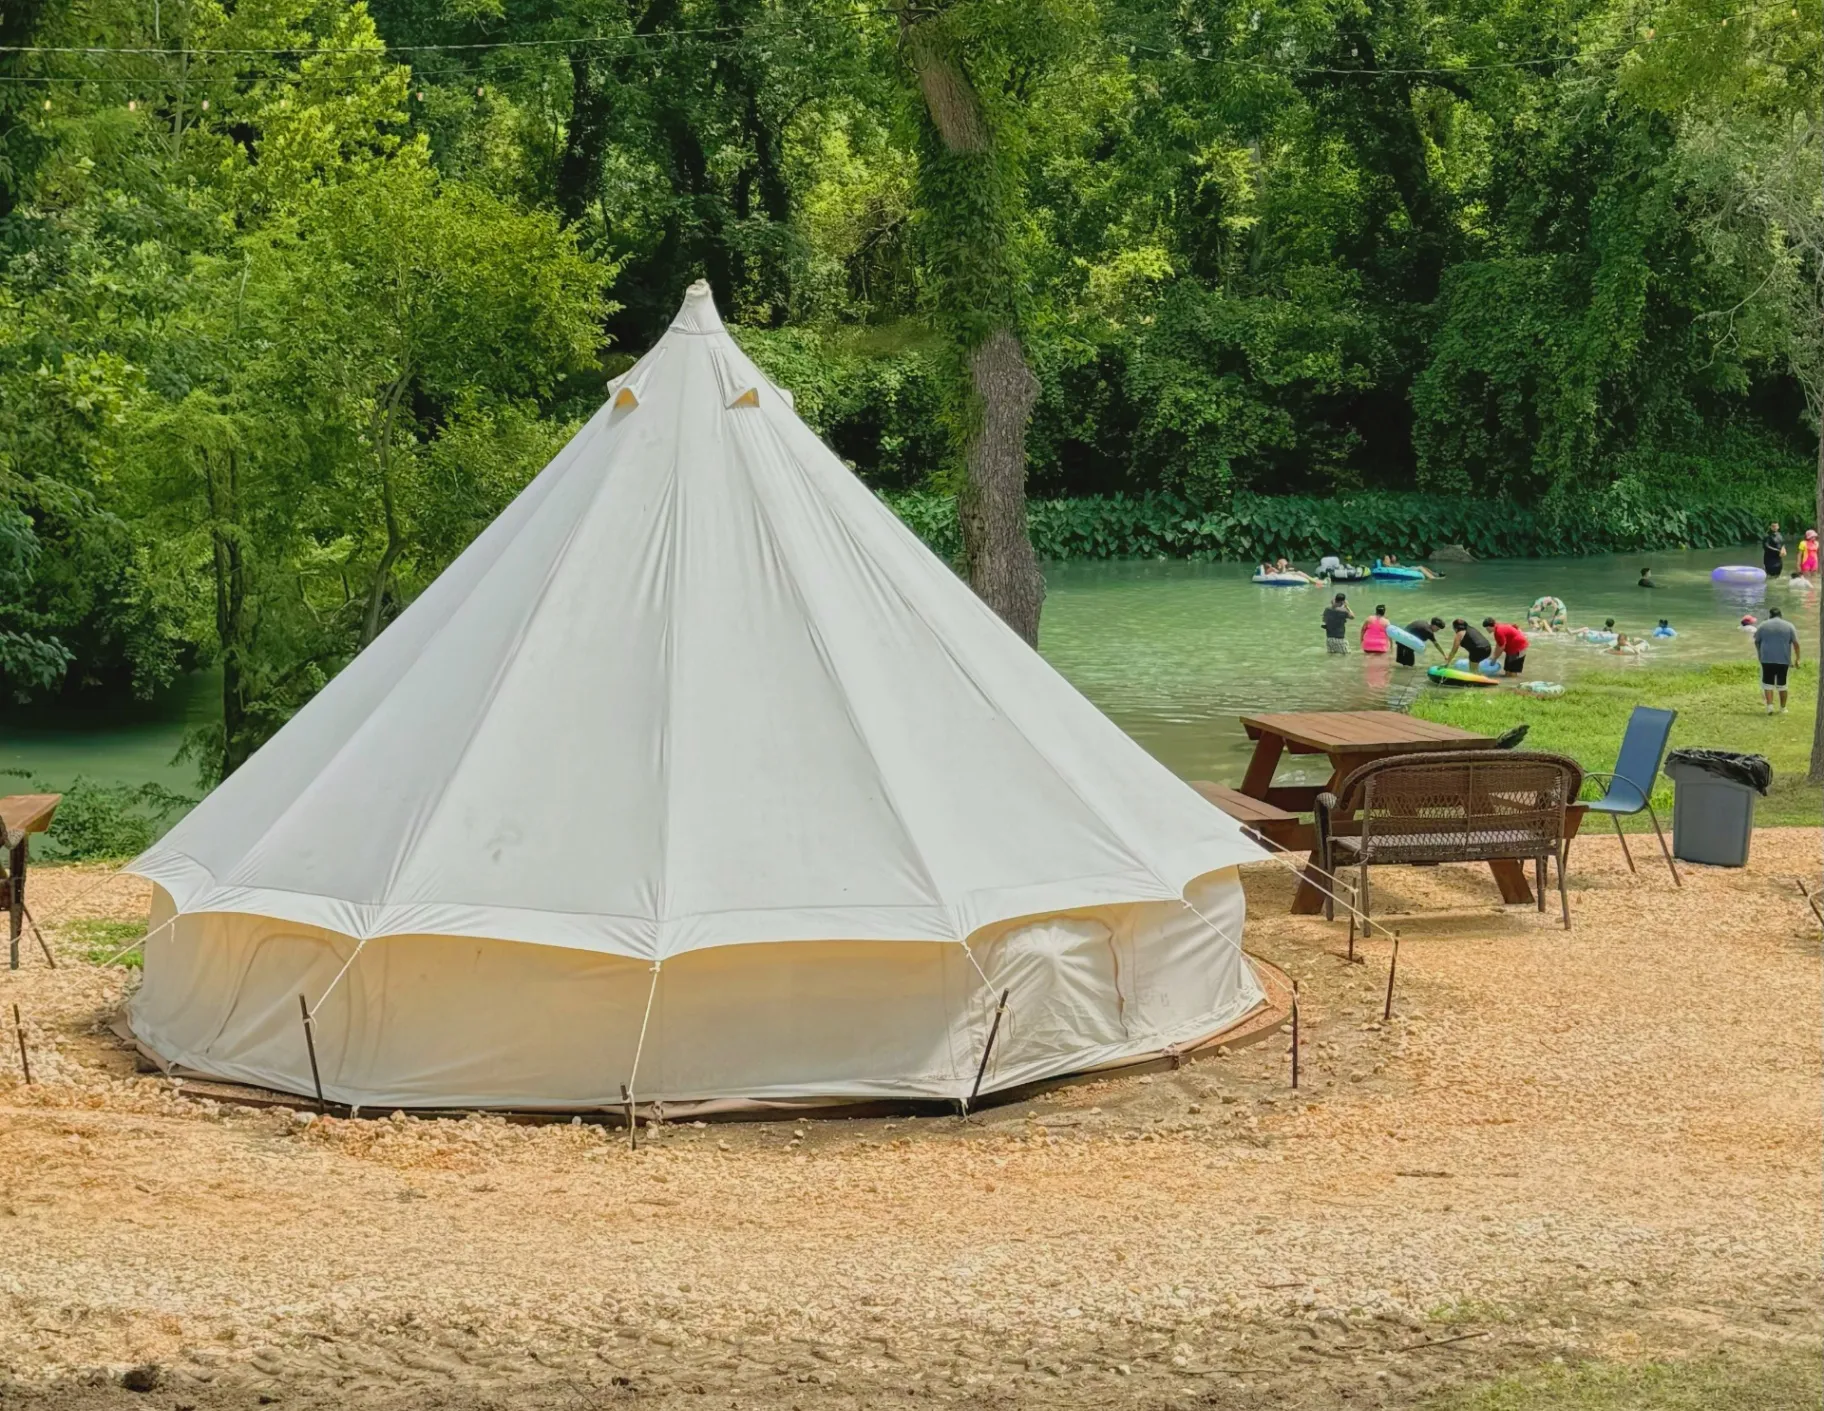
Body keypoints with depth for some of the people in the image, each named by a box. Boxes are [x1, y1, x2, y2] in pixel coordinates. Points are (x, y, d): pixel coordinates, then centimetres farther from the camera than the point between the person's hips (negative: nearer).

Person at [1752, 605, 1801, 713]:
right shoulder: (1789, 626, 4)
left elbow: (1756, 642, 12)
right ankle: (1783, 708, 16)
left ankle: (1769, 705, -8)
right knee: (1782, 684, 12)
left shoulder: (1763, 625, 5)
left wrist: (1760, 654, 28)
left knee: (1768, 682, 6)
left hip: (1767, 659, -1)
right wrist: (1797, 659, 6)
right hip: (1784, 660, 1)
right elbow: (1796, 643, -1)